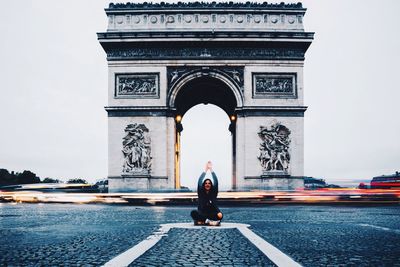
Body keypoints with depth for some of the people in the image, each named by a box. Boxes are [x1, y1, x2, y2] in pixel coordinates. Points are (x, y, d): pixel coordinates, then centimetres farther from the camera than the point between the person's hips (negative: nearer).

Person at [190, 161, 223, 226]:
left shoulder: (213, 193, 3)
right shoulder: (201, 193, 3)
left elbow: (216, 183, -8)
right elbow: (199, 183, -9)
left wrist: (211, 170, -10)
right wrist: (205, 171, -7)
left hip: (212, 214, 0)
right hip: (202, 214, 0)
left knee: (220, 215, -33)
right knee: (193, 213, -32)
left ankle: (202, 221, -26)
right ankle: (210, 222, -31)